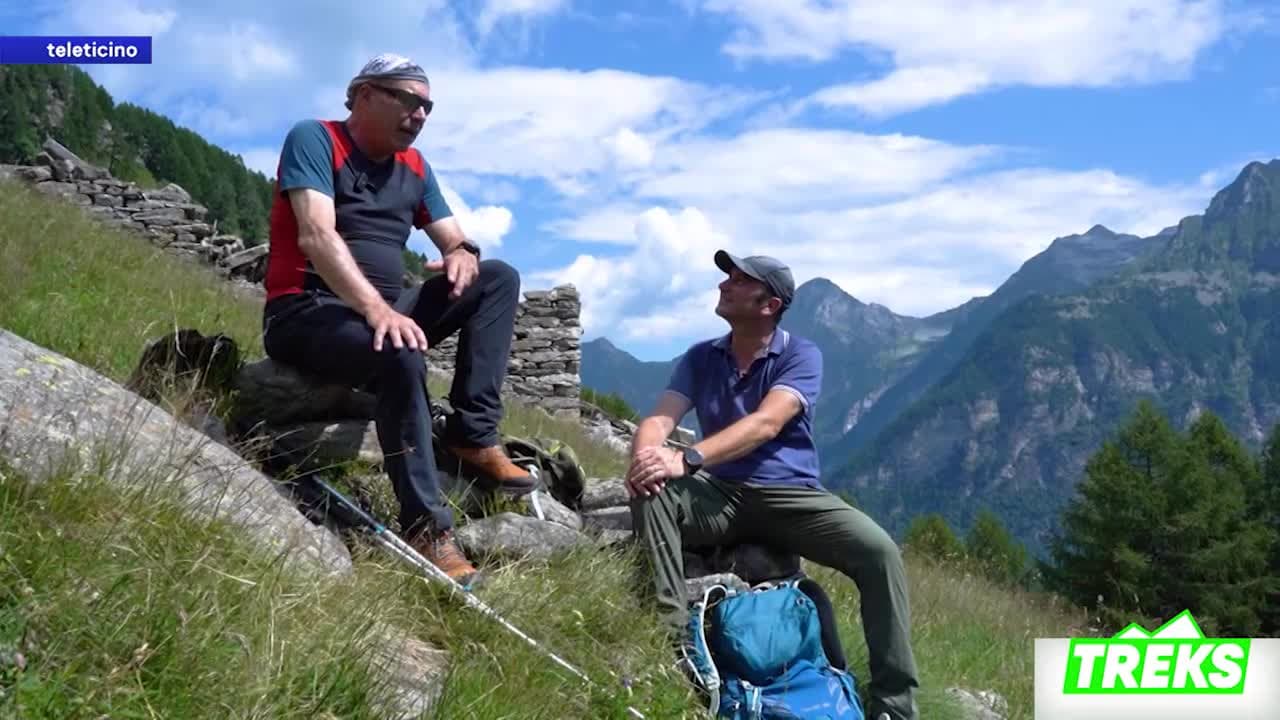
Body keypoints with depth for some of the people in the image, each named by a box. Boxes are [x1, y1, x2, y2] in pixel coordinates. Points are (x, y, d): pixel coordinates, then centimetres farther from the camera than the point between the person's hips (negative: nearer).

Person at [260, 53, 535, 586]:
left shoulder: (414, 167, 14)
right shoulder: (313, 139, -7)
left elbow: (455, 239, 15)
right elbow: (316, 236, -22)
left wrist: (462, 256, -13)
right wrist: (378, 308, -35)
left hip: (383, 310, 8)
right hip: (307, 311, -7)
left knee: (499, 278, -5)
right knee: (402, 356, -37)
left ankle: (474, 436, -14)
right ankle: (426, 528, -30)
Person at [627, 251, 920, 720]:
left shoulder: (801, 356, -6)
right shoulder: (700, 358, 7)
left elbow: (765, 425, -23)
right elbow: (660, 419, -6)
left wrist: (685, 460, -38)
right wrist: (645, 454, -33)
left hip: (790, 495, -2)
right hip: (720, 496, 2)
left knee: (877, 550, -27)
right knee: (650, 492, -29)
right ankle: (675, 641, -33)